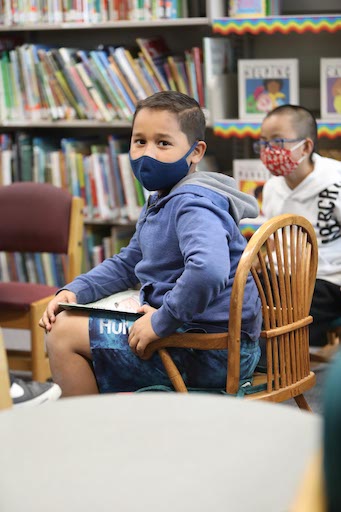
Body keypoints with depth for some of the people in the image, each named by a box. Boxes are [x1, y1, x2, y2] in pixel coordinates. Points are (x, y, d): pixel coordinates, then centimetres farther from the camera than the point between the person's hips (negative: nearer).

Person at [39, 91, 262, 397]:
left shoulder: (193, 204, -19)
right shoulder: (159, 204, 15)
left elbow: (208, 271, -37)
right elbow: (126, 264, 24)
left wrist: (162, 321, -27)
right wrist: (75, 291, 7)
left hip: (210, 349, -11)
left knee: (65, 332, -9)